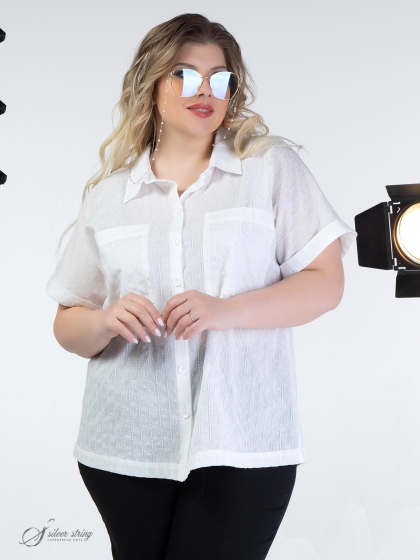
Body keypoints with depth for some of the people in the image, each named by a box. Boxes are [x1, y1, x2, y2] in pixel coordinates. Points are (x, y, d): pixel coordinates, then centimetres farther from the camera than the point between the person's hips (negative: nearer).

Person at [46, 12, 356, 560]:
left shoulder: (273, 166, 5)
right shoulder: (109, 192, 11)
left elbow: (326, 284, -1)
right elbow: (67, 326, 13)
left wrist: (225, 311, -16)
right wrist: (106, 323, -11)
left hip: (242, 448, -2)